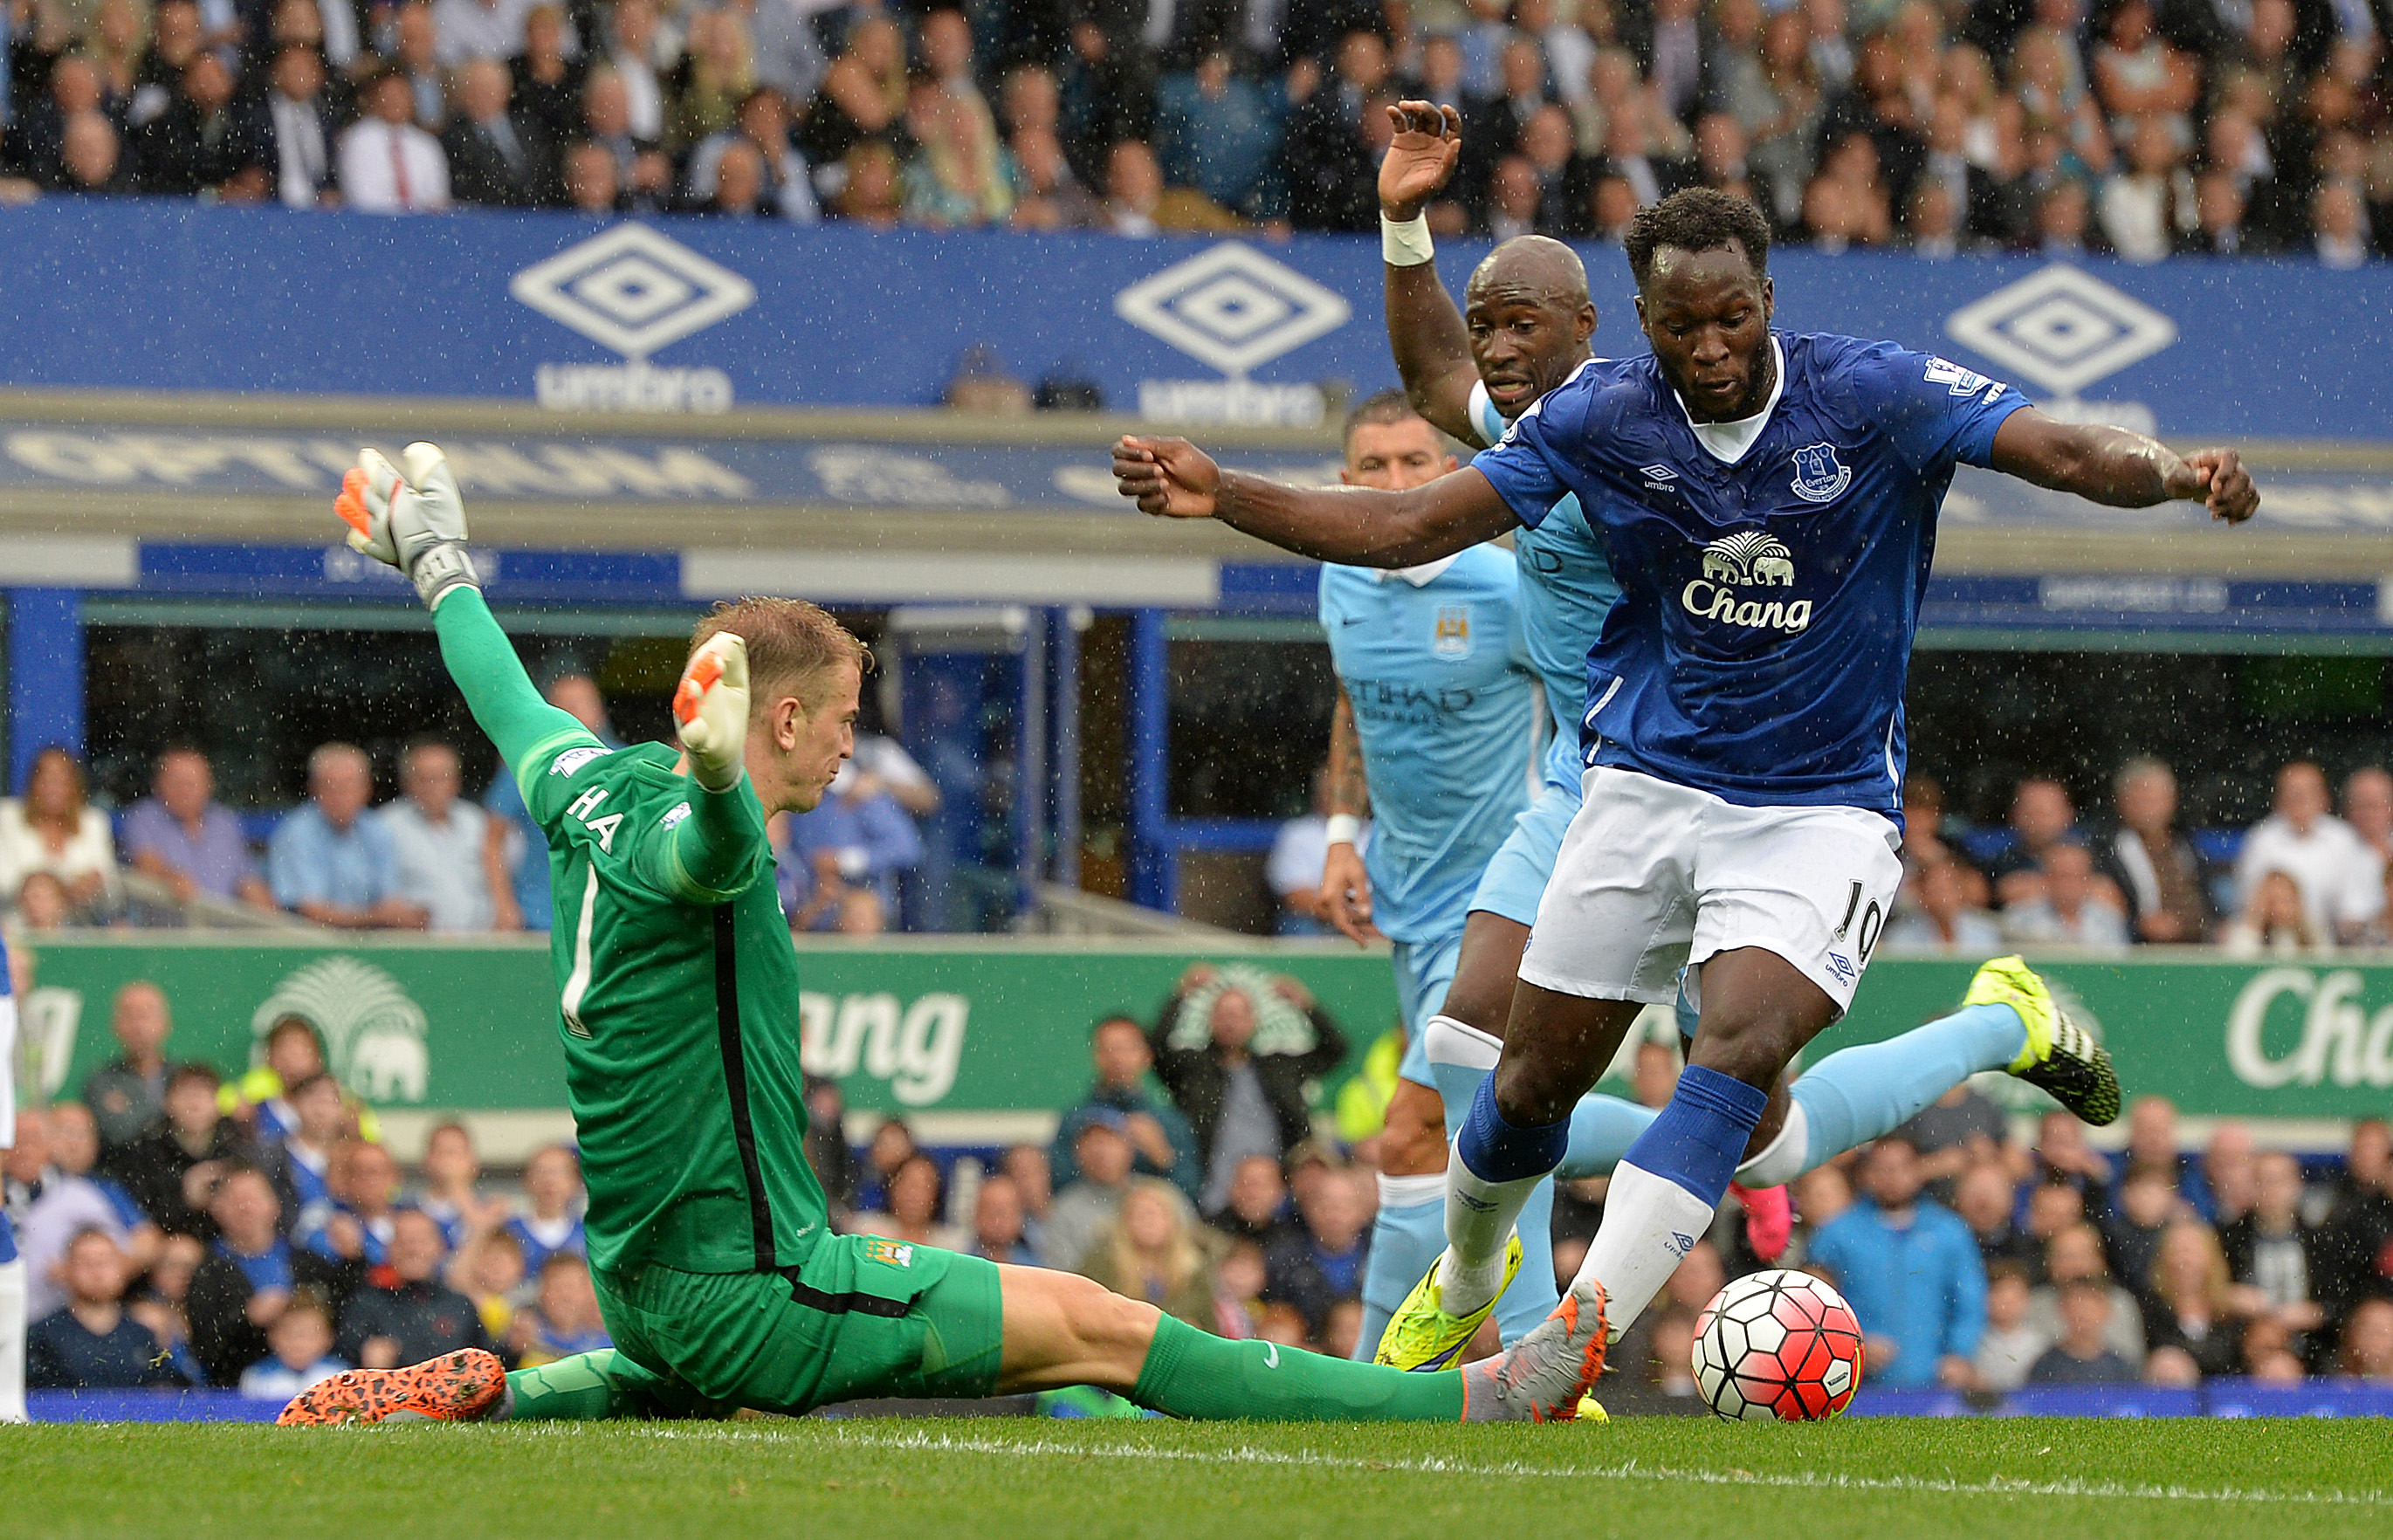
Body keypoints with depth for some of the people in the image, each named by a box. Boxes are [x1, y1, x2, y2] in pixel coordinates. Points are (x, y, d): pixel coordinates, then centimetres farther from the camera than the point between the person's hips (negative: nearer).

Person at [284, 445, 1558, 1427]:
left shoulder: (591, 790, 6)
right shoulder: (687, 839, -21)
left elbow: (511, 706, 25)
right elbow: (719, 841, -46)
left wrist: (443, 577, 43)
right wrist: (716, 769, -68)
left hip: (644, 1274, 10)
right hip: (745, 1283, -10)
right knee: (1104, 1333, -13)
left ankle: (487, 1401, 23)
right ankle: (1455, 1408, -18)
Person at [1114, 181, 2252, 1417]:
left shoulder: (1874, 396, -14)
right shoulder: (1599, 419, -7)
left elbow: (2071, 454, -19)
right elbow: (1407, 529, -5)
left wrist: (2173, 473, -42)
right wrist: (1217, 495, -17)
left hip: (1824, 807, -3)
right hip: (1650, 790, 3)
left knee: (1737, 1051, -26)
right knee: (1536, 1077, 8)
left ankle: (1580, 1331, -30)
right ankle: (1464, 1282, 38)